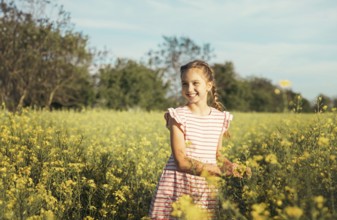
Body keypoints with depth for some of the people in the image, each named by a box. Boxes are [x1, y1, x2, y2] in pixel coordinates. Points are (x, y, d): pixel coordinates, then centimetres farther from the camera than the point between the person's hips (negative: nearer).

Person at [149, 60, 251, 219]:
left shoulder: (221, 118, 5)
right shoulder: (178, 116, -8)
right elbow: (181, 162, -15)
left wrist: (231, 166, -6)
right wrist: (220, 171, -21)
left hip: (207, 190, 4)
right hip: (178, 188, -3)